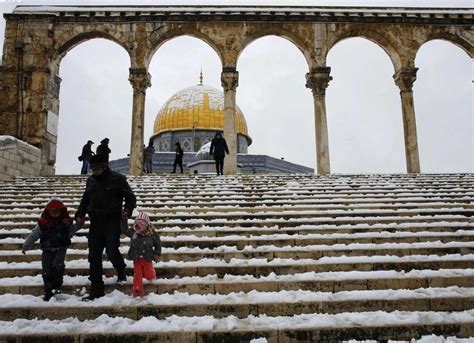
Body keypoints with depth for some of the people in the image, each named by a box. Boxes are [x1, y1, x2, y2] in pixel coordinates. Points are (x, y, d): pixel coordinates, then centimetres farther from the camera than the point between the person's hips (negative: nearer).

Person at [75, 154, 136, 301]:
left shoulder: (117, 179, -3)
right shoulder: (91, 181, 12)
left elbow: (131, 197, -1)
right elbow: (85, 200, 23)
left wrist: (127, 210, -20)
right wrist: (80, 214, 7)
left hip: (112, 222, -5)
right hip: (95, 223, 5)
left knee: (112, 251, -11)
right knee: (94, 256, 3)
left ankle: (121, 272, 23)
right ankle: (96, 290, 13)